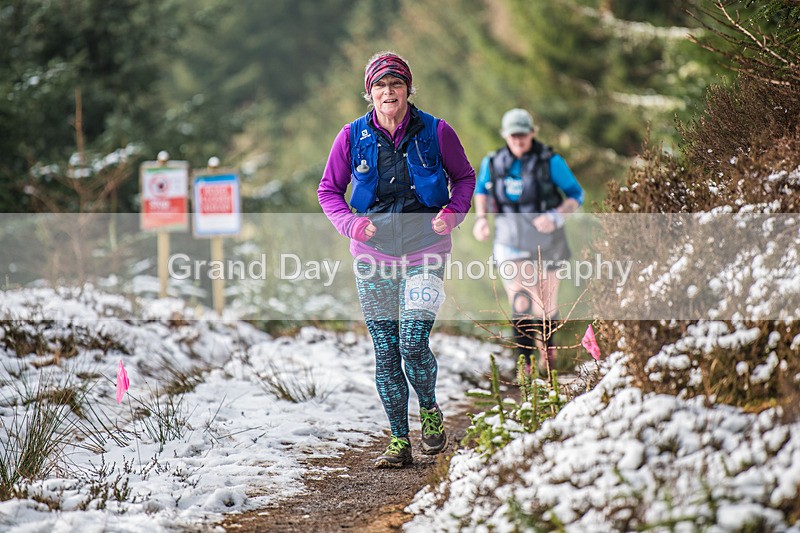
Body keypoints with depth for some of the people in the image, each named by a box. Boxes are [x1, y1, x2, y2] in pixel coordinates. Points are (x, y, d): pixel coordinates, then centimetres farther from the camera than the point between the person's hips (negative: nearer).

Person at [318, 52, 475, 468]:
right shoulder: (353, 136, 1)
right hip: (374, 252, 2)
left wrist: (453, 212, -8)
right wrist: (349, 222, -9)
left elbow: (464, 177, 10)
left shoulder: (435, 132, -3)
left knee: (413, 346, -13)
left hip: (424, 251, -2)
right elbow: (328, 190, 9)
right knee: (385, 353, 2)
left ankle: (430, 411, 17)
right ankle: (400, 442, 13)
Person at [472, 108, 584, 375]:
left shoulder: (550, 162, -10)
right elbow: (481, 189, 19)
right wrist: (480, 218, 1)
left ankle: (547, 346, 40)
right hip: (511, 242, 1)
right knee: (520, 305, -16)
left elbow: (576, 195, -4)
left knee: (544, 309, 9)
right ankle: (525, 361, -8)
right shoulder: (493, 163, -1)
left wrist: (555, 216, -21)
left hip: (545, 240, -1)